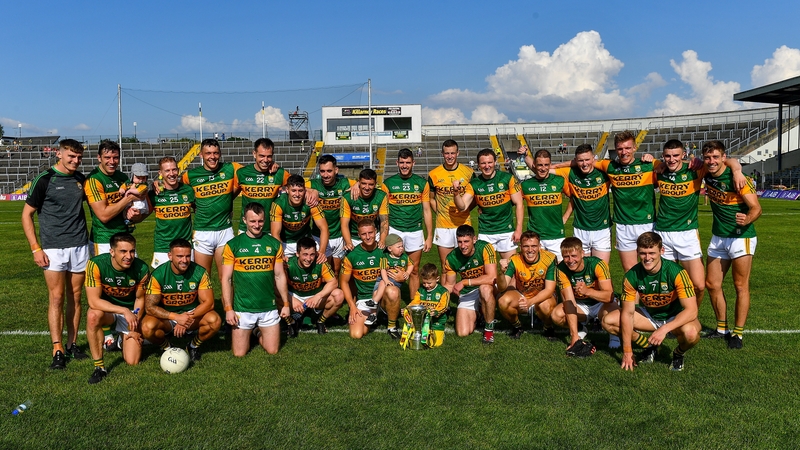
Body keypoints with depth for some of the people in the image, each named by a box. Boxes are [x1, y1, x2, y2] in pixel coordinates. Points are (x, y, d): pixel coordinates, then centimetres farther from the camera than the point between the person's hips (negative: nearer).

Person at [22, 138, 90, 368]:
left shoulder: (81, 179, 7)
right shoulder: (44, 180, -5)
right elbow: (27, 214, -2)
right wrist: (35, 248, -9)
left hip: (80, 246, 4)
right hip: (53, 248, -4)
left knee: (75, 297, 8)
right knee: (56, 298, -5)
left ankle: (72, 344, 18)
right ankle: (58, 351, -1)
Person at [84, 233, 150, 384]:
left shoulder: (141, 269, -18)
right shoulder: (96, 264, -25)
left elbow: (140, 299, -2)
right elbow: (93, 301, -27)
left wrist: (135, 327, -7)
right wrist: (124, 311, -36)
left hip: (131, 312, 1)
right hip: (106, 309, -1)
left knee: (133, 361, -9)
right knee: (93, 315, -38)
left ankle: (124, 339, 29)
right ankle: (99, 366, -20)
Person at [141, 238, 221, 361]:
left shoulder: (199, 272, -14)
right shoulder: (158, 275, -17)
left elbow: (208, 302, -14)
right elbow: (149, 307, -18)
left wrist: (189, 318, -29)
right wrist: (176, 317, -31)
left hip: (192, 314, 1)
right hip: (166, 317, -1)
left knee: (215, 321, -28)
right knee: (148, 327, -33)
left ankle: (193, 346, 2)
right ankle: (167, 348, 1)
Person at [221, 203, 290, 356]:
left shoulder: (274, 244, 3)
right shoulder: (233, 245, -4)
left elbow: (280, 276, 8)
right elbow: (226, 279, -3)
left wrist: (286, 303, 7)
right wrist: (228, 309, -8)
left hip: (269, 307, 2)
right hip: (242, 309, -2)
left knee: (273, 351, 5)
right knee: (239, 353, 3)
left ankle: (260, 336, 36)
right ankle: (249, 333, 34)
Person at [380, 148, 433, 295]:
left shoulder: (422, 183, 6)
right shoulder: (388, 183, 3)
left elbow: (426, 211, 8)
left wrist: (430, 236, 3)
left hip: (415, 231, 1)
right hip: (394, 230, -1)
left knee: (414, 270, 6)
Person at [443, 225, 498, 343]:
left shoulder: (485, 248, -22)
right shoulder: (451, 258, -10)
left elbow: (492, 277, -30)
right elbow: (449, 285, 2)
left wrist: (464, 282, -28)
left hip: (488, 289, -3)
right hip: (467, 294, 3)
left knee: (485, 288, -39)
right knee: (463, 332, -12)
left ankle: (489, 328, -15)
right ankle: (476, 314, 23)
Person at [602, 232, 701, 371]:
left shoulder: (676, 272, -27)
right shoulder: (632, 276, -18)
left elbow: (691, 310, -29)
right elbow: (628, 313, -13)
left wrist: (664, 329, -41)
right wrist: (627, 351, -16)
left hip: (675, 317, -3)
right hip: (649, 315, 4)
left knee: (690, 333, -39)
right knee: (608, 321, -14)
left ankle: (679, 354, 1)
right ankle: (650, 347, 9)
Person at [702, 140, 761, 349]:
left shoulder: (735, 177, -19)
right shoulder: (707, 174, -2)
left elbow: (756, 207, -22)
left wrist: (747, 219, -43)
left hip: (741, 236, -6)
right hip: (718, 237, 7)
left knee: (741, 286, 0)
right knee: (712, 284, 9)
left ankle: (738, 333, 10)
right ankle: (722, 329, 23)